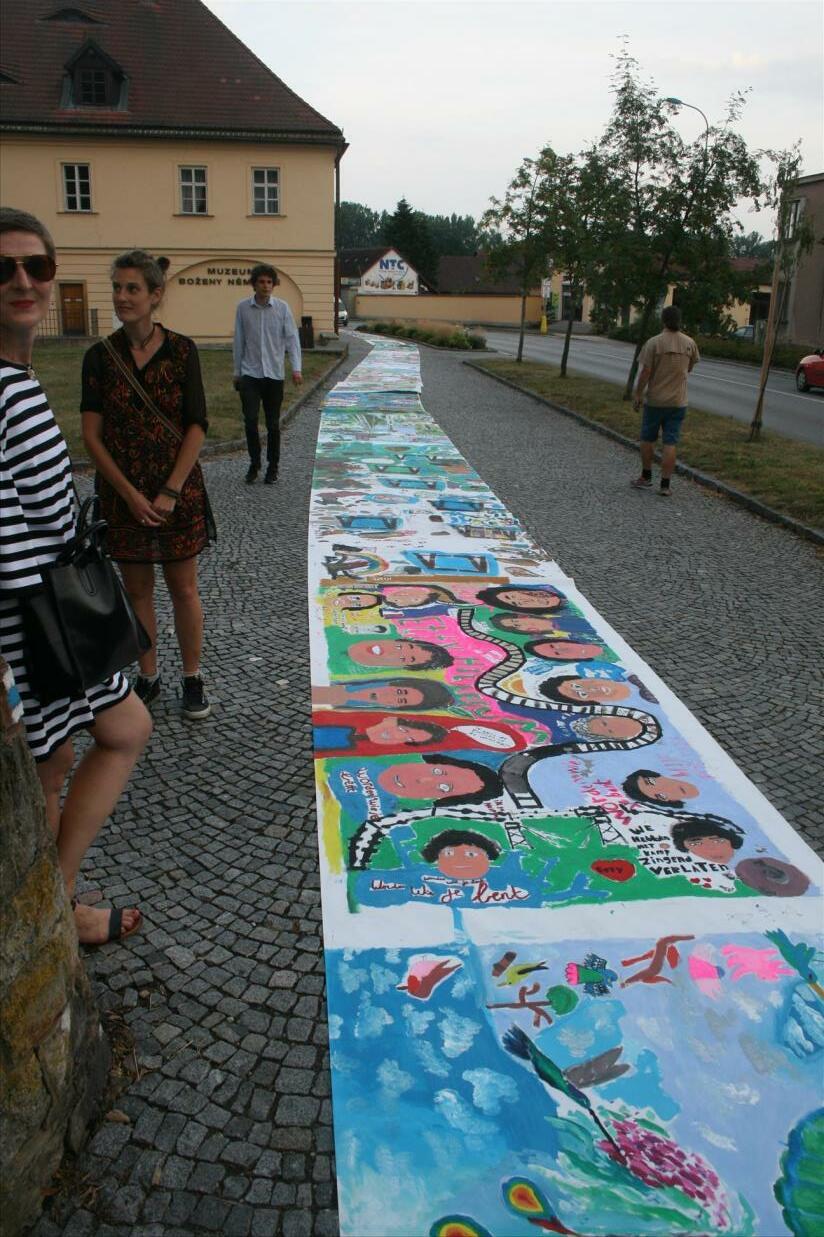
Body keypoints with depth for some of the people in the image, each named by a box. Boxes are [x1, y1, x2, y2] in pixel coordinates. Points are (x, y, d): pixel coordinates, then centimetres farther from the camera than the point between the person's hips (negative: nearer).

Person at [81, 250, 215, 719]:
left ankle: (193, 679, 21)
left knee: (184, 588, 6)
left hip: (179, 489, -1)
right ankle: (148, 678, 26)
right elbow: (92, 434, -3)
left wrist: (170, 492, -13)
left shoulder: (181, 350, -4)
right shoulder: (100, 356, -1)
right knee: (137, 589, 11)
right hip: (122, 493, 2)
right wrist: (130, 494, -12)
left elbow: (197, 427, -7)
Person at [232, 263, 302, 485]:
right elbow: (239, 341, 6)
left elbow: (291, 338, -3)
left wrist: (296, 368, -15)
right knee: (250, 421, -6)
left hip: (274, 374, 0)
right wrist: (237, 372, 9)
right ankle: (254, 463, 14)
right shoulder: (243, 308, 1)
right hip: (250, 374, 0)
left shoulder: (282, 308, -2)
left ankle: (272, 467, 20)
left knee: (273, 424, 6)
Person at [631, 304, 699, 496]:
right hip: (678, 401, 2)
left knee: (648, 439, 14)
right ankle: (665, 485, 3)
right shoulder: (689, 343, 0)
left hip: (654, 400, -2)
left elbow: (645, 372, -13)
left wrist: (637, 395, -4)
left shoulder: (654, 342, -11)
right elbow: (690, 368, 13)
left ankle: (646, 477, 25)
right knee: (670, 443, 3)